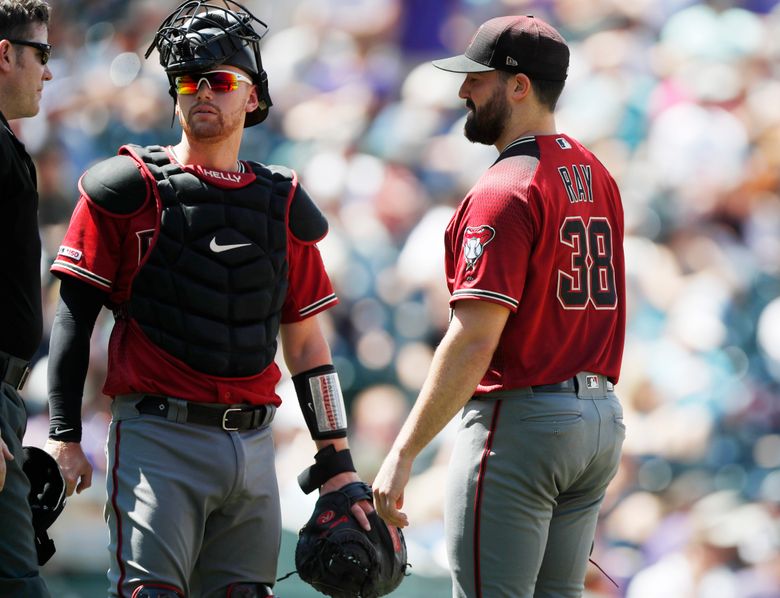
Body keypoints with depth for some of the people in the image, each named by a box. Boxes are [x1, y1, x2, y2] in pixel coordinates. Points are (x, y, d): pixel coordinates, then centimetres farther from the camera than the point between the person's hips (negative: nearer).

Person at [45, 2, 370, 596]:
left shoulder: (283, 207, 14)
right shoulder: (130, 190, 2)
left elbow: (306, 342, 17)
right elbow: (74, 317, 0)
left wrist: (337, 460, 13)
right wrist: (65, 436, -8)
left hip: (253, 449, 5)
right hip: (157, 438, -5)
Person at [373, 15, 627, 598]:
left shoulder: (504, 190, -15)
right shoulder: (598, 177, 13)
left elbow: (474, 340, -21)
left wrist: (403, 453, -21)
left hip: (518, 423, -9)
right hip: (603, 420, 9)